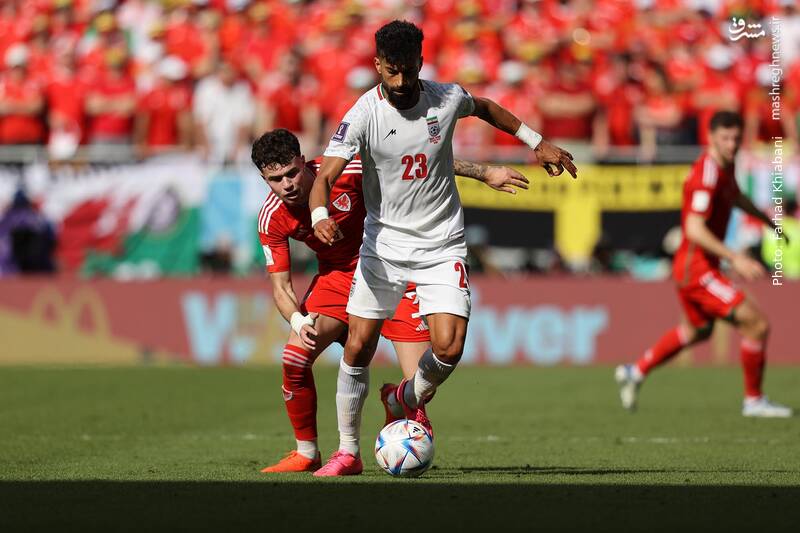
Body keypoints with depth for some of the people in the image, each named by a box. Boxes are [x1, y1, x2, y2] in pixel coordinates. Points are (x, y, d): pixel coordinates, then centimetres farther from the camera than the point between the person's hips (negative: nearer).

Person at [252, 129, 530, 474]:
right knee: (294, 357, -20)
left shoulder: (346, 171, -25)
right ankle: (306, 454, -2)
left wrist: (482, 173, -14)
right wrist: (298, 321, -31)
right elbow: (280, 286, -9)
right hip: (337, 275, 2)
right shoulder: (272, 219, -14)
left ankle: (394, 404, 25)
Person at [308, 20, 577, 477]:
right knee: (358, 348, -3)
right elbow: (325, 177, -23)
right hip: (384, 244, -1)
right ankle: (348, 453, 13)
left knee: (449, 348, -14)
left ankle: (413, 397, 21)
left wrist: (538, 143, 19)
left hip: (442, 245, 1)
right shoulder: (363, 115, -16)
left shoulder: (447, 98, -8)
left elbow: (484, 107, 17)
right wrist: (320, 216, -44)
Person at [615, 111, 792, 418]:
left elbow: (736, 197, 29)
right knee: (757, 325, -12)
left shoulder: (725, 166, 6)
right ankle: (754, 401, 2)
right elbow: (695, 230, -31)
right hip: (697, 268, -11)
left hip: (691, 267, 11)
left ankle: (636, 372, 42)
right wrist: (736, 259, -35)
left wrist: (769, 221, 27)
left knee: (699, 330, 32)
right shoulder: (707, 175, -25)